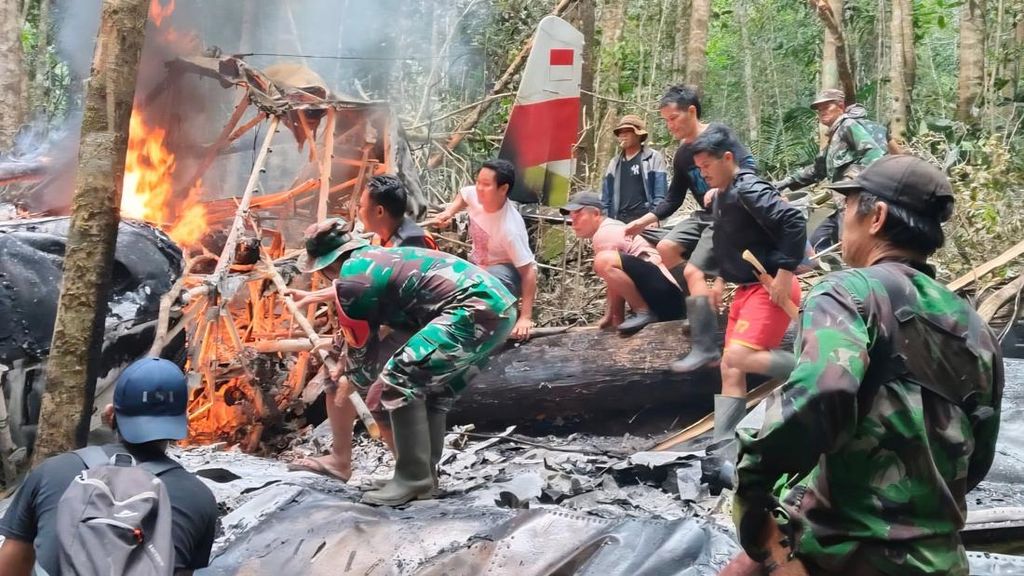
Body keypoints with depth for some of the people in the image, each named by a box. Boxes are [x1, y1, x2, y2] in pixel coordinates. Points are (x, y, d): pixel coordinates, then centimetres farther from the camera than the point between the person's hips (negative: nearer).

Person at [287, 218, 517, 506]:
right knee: (433, 387, 21)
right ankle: (425, 475, 24)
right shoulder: (374, 256, 24)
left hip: (475, 311, -11)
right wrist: (315, 296, 60)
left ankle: (413, 479, -3)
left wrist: (352, 380, 28)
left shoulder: (351, 278, -3)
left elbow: (361, 346, 9)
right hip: (500, 305, 11)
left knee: (398, 382, -9)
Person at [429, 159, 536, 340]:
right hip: (479, 265, 7)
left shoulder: (510, 228, -37)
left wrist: (525, 318, -39)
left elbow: (528, 272, -34)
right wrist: (449, 212, -11)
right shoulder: (474, 195, -19)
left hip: (509, 272, -7)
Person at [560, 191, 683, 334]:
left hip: (664, 293, -11)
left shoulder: (604, 233, -6)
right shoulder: (613, 228, 24)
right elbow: (618, 282, 19)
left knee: (604, 260, -28)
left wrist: (615, 319, -4)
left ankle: (644, 312, -17)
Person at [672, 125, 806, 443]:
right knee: (730, 368, 7)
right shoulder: (722, 196, 13)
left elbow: (794, 222, -27)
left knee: (739, 357, -23)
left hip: (771, 289, -10)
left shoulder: (749, 190, -17)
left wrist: (786, 272, -26)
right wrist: (721, 278, 20)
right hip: (747, 288, 10)